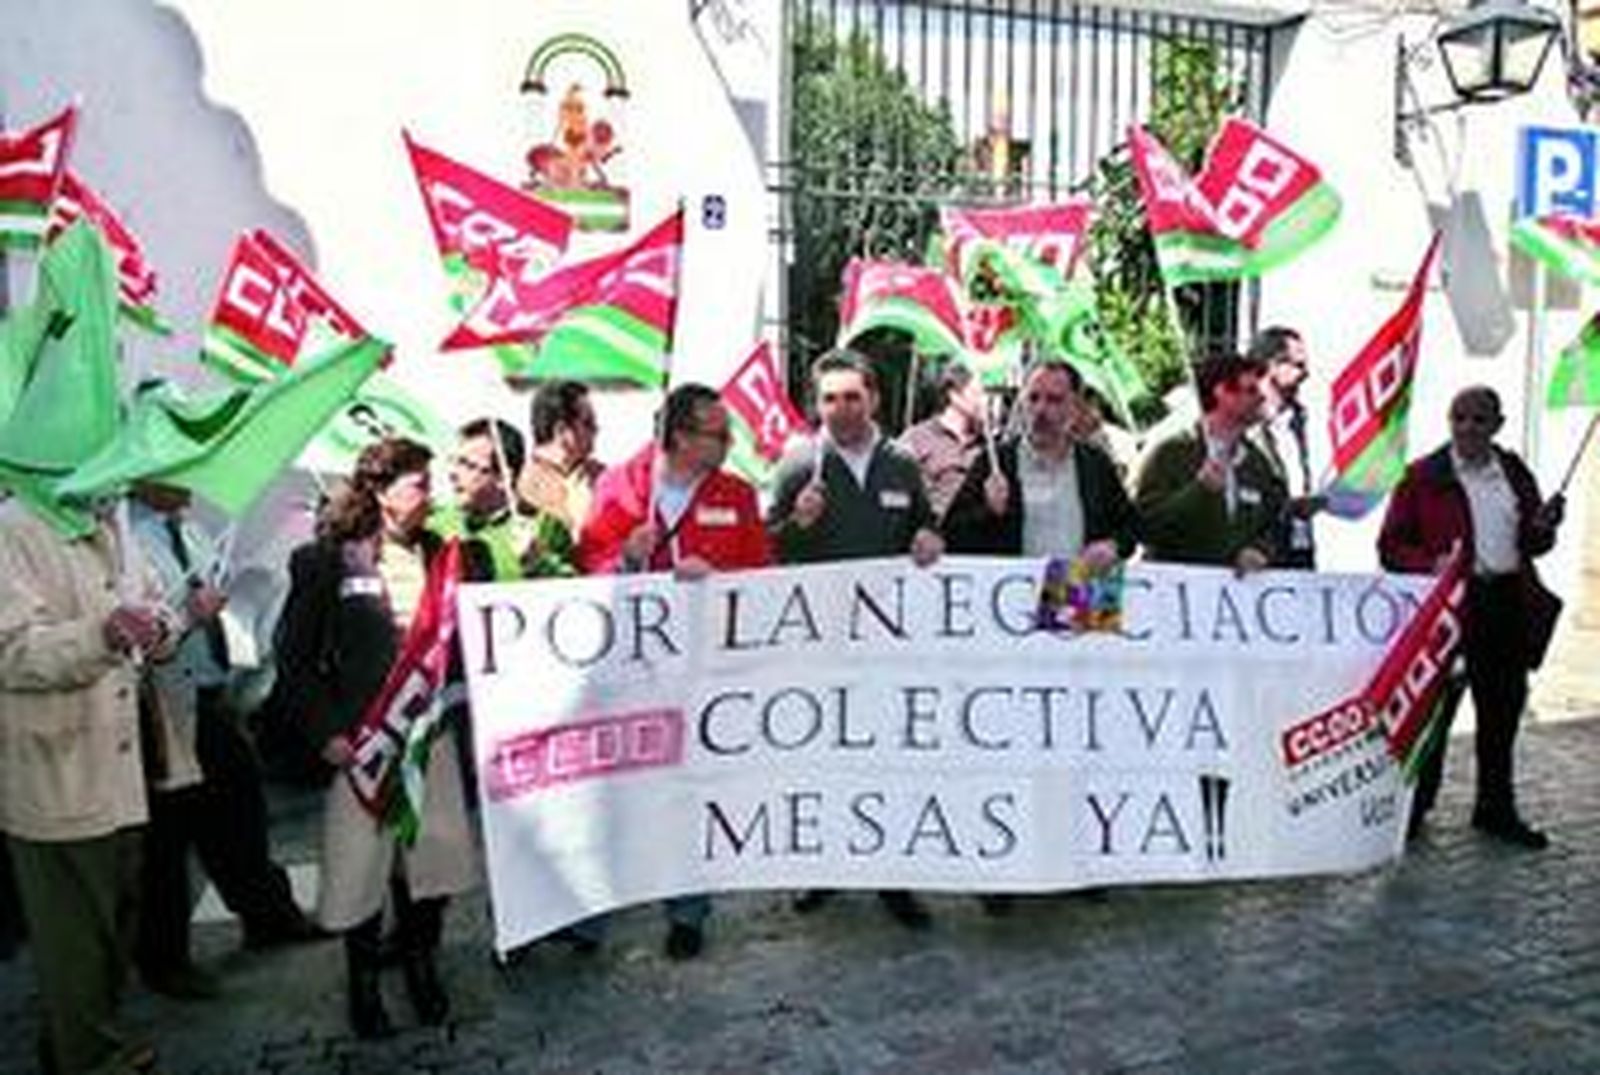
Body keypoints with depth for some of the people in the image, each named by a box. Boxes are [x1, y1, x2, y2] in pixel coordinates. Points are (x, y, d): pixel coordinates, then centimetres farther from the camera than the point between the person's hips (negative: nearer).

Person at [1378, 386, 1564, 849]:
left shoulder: (1516, 474, 11)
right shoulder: (1422, 476, -3)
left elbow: (1531, 545, 18)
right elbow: (1391, 546, -5)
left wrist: (1543, 528, -4)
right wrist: (1431, 564, -22)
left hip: (1508, 606, 5)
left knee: (1502, 711, 14)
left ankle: (1496, 810, 28)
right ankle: (1412, 807, 15)